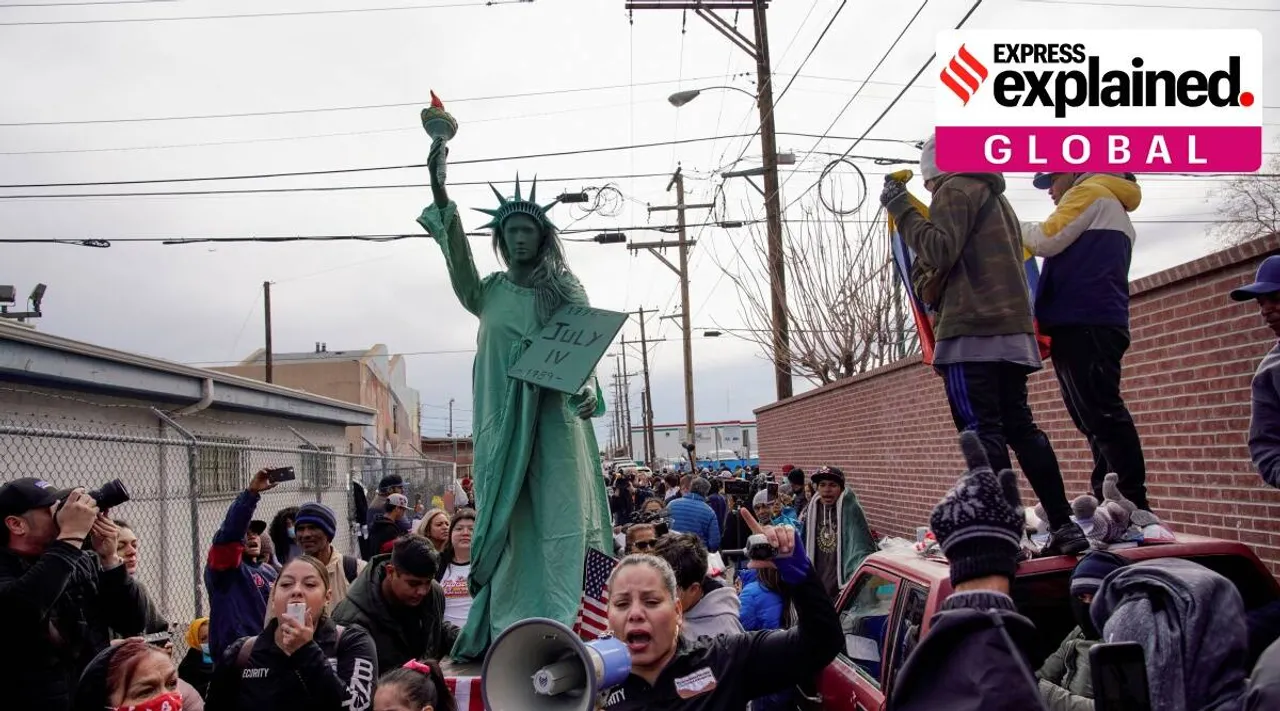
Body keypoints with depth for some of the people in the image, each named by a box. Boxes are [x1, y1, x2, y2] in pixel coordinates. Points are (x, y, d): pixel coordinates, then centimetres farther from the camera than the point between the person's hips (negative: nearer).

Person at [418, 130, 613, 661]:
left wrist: (587, 390, -22)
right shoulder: (488, 292, 11)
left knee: (555, 521, -4)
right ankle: (498, 633, 6)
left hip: (556, 418, -1)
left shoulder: (565, 292, 8)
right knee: (504, 522, 1)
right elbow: (457, 257, -5)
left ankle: (554, 632, -2)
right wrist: (439, 188, -17)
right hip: (503, 421, 1)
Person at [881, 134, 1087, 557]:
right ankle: (1063, 525, 5)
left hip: (972, 332, -9)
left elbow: (940, 250, -14)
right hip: (1012, 331, 9)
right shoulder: (996, 197, 29)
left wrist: (901, 209, -5)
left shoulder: (956, 190, 0)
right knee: (1020, 427, 8)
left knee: (981, 431, -12)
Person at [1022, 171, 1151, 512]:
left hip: (1083, 324, -10)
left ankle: (1132, 504, -19)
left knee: (1100, 415, -15)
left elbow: (1047, 240, -9)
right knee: (1098, 416, 5)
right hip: (1098, 324, 10)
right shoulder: (1112, 210, 31)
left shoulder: (1090, 193, 2)